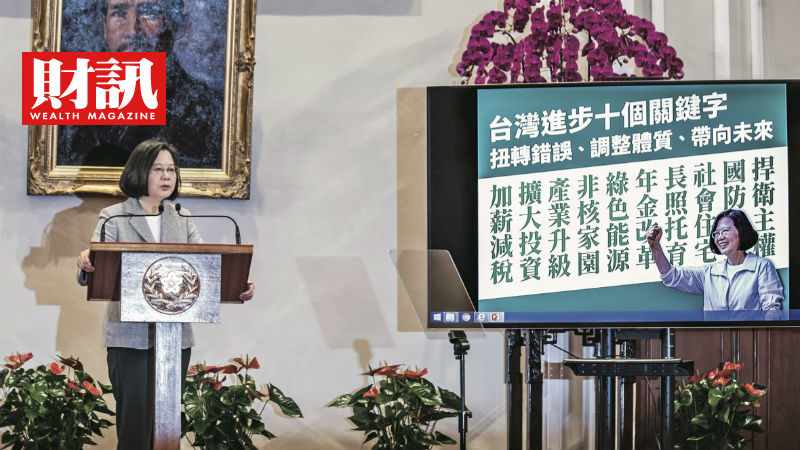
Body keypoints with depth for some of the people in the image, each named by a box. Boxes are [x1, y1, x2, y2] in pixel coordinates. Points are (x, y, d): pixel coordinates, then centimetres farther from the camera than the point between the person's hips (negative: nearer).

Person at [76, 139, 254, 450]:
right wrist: (85, 264, -34)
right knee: (135, 416, -5)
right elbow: (94, 268, -8)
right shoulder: (114, 218, 1)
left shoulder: (182, 220, 12)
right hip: (129, 336, -4)